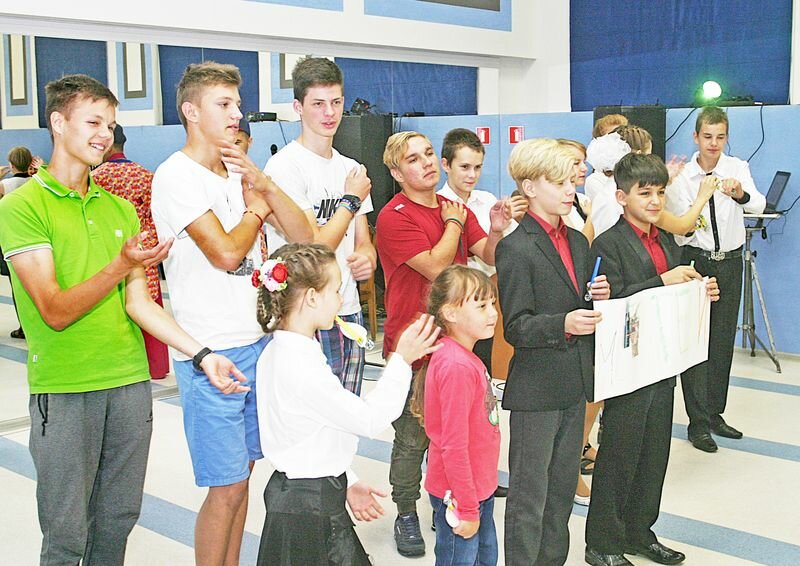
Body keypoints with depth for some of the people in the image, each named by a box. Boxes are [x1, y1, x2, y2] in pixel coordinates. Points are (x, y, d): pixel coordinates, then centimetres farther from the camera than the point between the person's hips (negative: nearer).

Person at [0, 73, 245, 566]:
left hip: (131, 382, 5)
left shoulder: (120, 209, 11)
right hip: (64, 389, -5)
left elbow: (138, 303, 5)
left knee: (118, 517, 14)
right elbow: (56, 312, -13)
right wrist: (120, 266, -25)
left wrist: (202, 354, -5)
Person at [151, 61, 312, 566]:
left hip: (258, 342, 7)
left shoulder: (240, 172, 11)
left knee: (240, 474, 15)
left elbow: (303, 235, 4)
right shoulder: (177, 176, -10)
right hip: (210, 354, -7)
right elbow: (226, 252, -19)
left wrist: (262, 182, -9)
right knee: (227, 486, -1)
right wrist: (258, 204, -2)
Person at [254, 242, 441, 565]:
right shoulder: (304, 369, -25)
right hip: (307, 511, -9)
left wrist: (345, 482, 17)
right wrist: (401, 360, -12)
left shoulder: (275, 354, 6)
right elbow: (370, 420, -18)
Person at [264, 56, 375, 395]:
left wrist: (366, 258, -7)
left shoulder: (351, 169, 13)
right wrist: (351, 199, -5)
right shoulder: (284, 167, -11)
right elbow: (315, 248, -16)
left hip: (350, 313, 8)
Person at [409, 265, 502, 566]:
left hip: (479, 485, 9)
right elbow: (453, 446, -24)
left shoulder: (466, 358, 5)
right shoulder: (457, 366, -25)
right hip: (460, 495, -9)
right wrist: (467, 508, -19)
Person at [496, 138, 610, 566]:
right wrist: (562, 324, -31)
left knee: (563, 487, 17)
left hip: (574, 385, 8)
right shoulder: (516, 248, -12)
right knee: (529, 494, 2)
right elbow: (516, 328, -16)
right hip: (535, 389, -7)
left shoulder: (577, 242, 11)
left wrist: (598, 299, -3)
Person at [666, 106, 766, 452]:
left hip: (730, 263, 3)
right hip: (695, 261, -3)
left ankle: (714, 413, 25)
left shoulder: (738, 168, -4)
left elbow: (758, 205, -23)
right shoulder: (682, 176, -8)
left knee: (723, 340, 11)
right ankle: (698, 422, 5)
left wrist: (739, 193, -45)